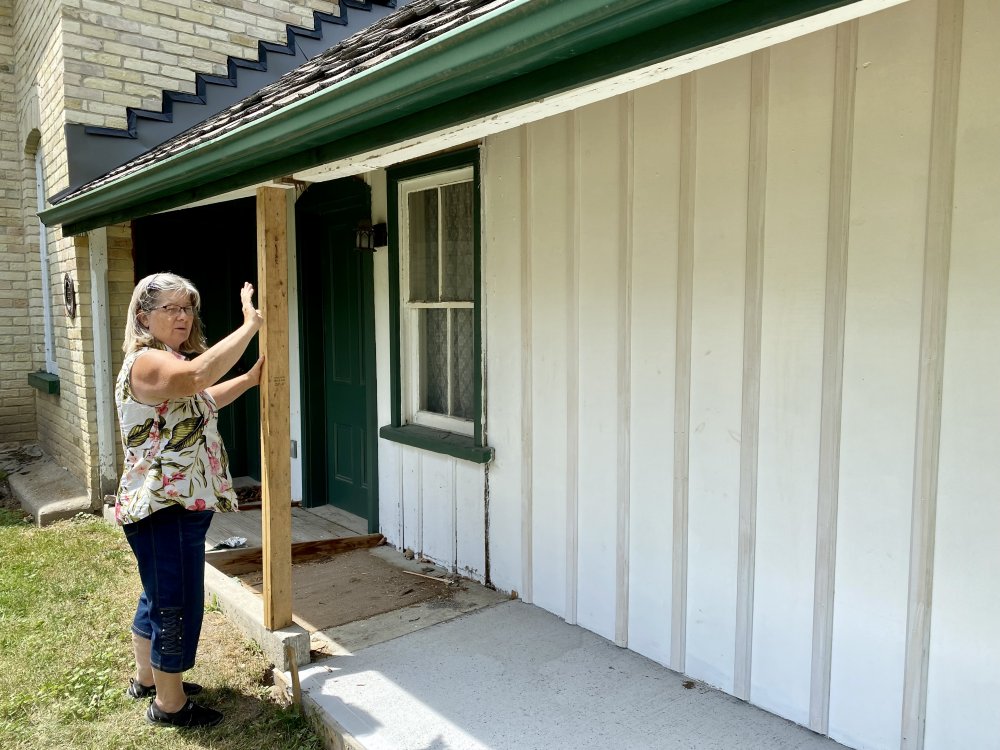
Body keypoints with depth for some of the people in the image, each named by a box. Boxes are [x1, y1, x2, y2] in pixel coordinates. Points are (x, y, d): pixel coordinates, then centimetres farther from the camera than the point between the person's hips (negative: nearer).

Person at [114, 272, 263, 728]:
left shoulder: (173, 361, 14)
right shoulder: (147, 362, -20)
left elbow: (201, 399, 29)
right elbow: (199, 375, -42)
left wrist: (249, 380, 14)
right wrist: (251, 324, -37)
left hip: (179, 503, 11)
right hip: (164, 508, -11)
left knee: (159, 595, 23)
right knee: (178, 602, 1)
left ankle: (147, 678, 40)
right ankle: (169, 703, 18)